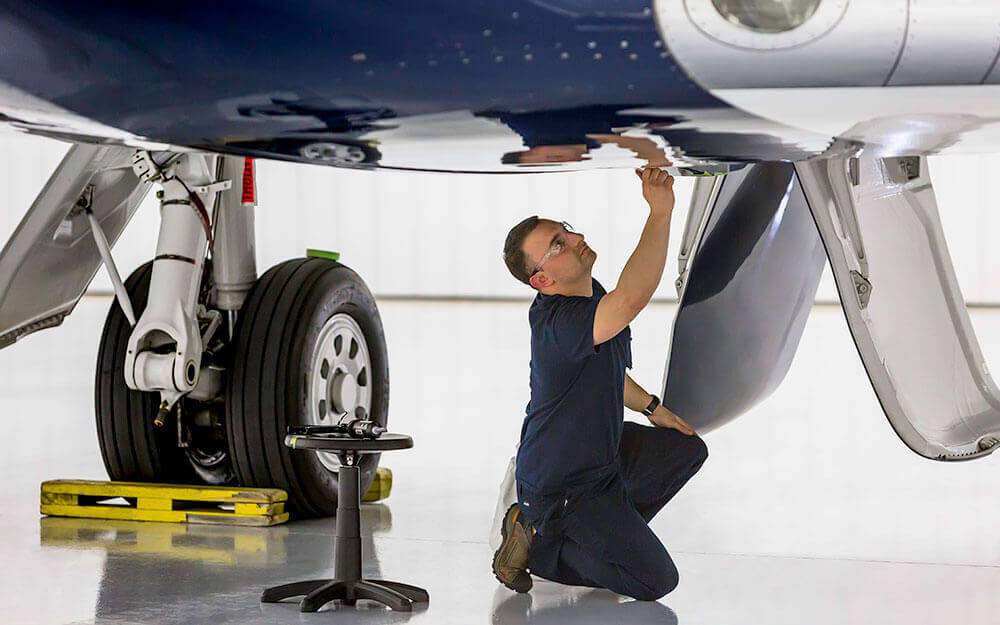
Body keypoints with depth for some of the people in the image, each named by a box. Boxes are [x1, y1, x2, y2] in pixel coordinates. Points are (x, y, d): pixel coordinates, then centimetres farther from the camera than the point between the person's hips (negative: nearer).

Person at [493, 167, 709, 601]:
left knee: (687, 449, 19)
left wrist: (651, 408, 21)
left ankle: (611, 532, 18)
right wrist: (660, 212, -49)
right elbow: (631, 299, -53)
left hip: (602, 450, 10)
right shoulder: (557, 325, -34)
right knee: (654, 580, -9)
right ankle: (538, 543, 2)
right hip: (559, 486, -10)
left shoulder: (589, 294, -1)